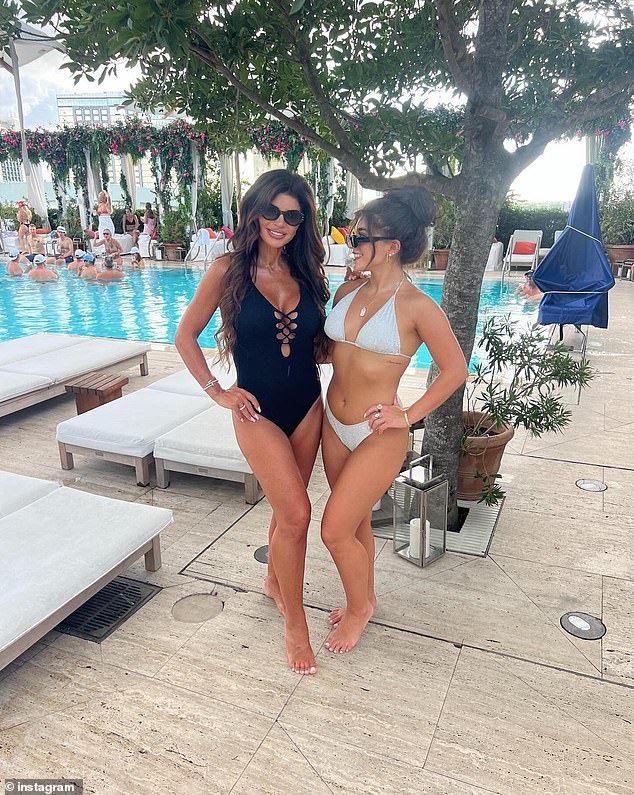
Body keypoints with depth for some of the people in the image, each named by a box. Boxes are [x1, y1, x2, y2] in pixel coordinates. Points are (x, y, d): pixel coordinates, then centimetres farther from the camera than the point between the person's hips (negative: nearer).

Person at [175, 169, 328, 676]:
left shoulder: (306, 273, 5)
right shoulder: (229, 270, -7)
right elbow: (186, 337, 0)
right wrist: (217, 392, -5)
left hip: (308, 406, 5)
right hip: (258, 411, -4)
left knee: (287, 508, 15)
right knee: (296, 513, -9)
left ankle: (275, 582, 42)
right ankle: (295, 623, 11)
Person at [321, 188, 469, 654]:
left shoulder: (417, 307, -16)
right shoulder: (347, 292, 3)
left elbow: (455, 370, -9)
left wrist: (410, 415, -12)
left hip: (379, 435, -6)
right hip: (333, 425, 6)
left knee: (335, 531, -2)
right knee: (356, 524, 20)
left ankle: (360, 604, 27)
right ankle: (362, 601, 42)